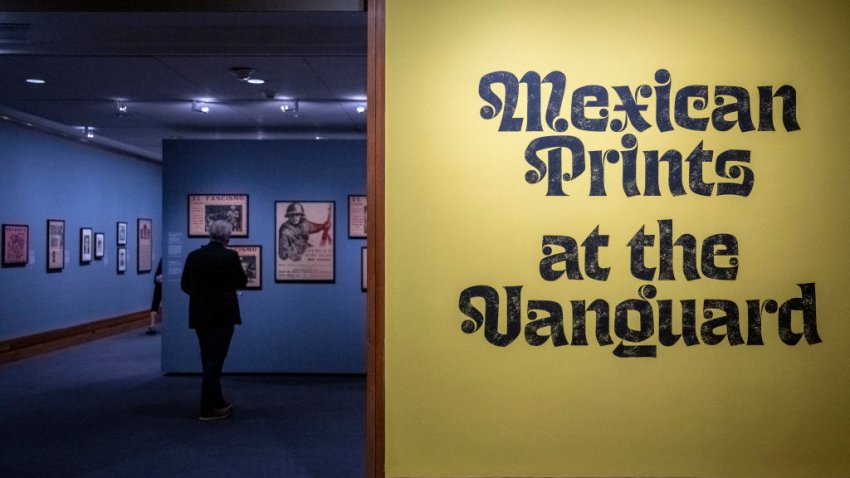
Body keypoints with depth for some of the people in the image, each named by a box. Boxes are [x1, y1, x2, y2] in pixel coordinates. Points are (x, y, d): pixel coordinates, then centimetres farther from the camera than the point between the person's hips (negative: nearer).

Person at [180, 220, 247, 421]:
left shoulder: (193, 255, 1)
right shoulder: (230, 256, -11)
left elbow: (185, 285, 6)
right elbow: (242, 282, -2)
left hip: (200, 314, 5)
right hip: (223, 314, -5)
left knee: (209, 360, 15)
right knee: (215, 360, -1)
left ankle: (217, 401, 25)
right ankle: (208, 408, 1)